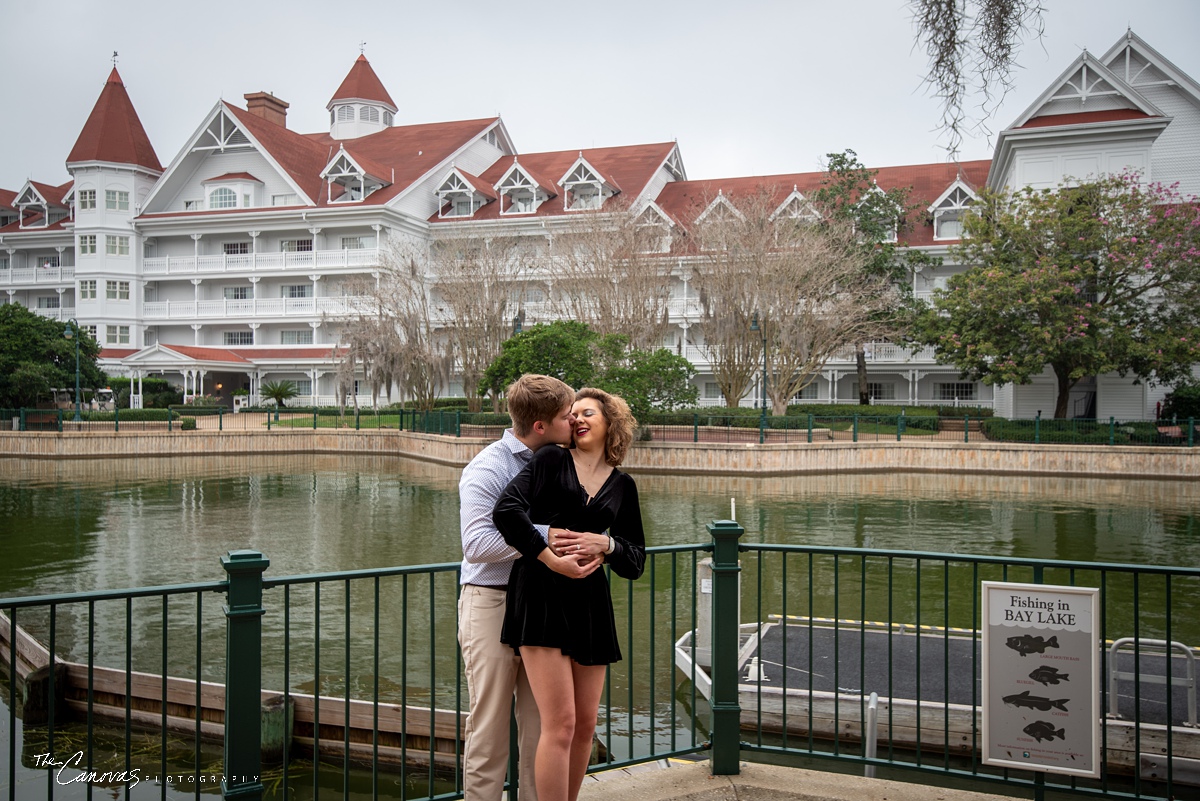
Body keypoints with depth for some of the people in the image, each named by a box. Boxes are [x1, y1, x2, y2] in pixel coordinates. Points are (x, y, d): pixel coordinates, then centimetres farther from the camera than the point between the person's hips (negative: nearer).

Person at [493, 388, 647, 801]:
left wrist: (605, 544, -6)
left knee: (586, 725, 10)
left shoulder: (622, 486, 14)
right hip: (541, 596, -5)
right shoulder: (552, 461, 3)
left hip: (589, 602, 5)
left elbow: (635, 563, 14)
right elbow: (507, 510, -13)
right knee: (560, 723, -11)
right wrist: (550, 558, -16)